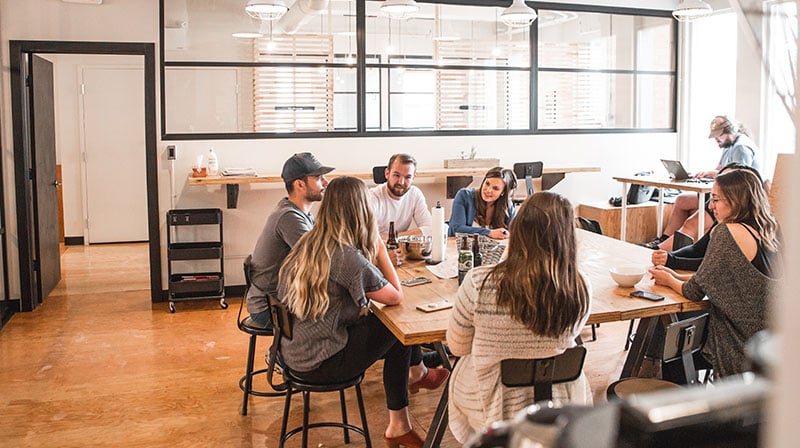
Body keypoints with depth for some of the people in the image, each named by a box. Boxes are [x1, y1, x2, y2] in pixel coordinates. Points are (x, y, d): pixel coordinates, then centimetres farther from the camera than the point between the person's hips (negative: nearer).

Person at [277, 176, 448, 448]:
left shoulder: (306, 244, 2)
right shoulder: (348, 258, -24)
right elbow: (396, 297, -11)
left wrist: (373, 250, 1)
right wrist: (379, 248, -6)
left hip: (290, 352, 8)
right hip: (317, 364, -8)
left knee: (379, 321, 14)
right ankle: (416, 373, 35)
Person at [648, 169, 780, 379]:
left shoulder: (727, 232, -21)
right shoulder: (768, 234, 5)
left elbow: (695, 291, -15)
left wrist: (669, 281, 4)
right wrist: (678, 276, 11)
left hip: (743, 350, -8)